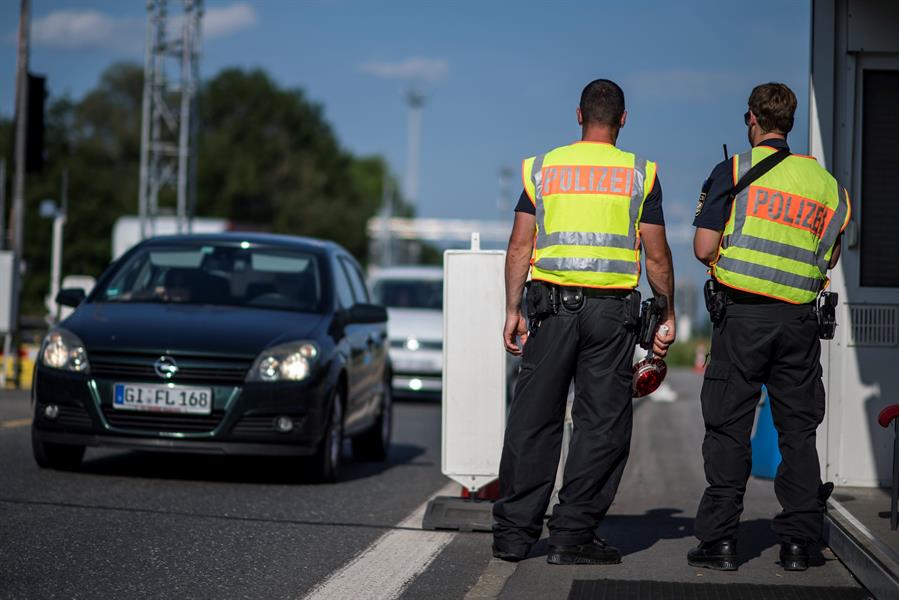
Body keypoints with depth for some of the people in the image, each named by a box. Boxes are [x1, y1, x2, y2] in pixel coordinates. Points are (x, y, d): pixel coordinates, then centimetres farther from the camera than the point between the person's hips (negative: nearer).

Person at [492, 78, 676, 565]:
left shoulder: (542, 168, 7)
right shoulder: (639, 174, 2)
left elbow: (520, 247, 3)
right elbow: (657, 256, 1)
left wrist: (512, 311, 7)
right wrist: (668, 316, 10)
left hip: (551, 306, 2)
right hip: (610, 309, -2)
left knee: (533, 419, 7)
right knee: (602, 424, 4)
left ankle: (513, 532, 9)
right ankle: (571, 536, 2)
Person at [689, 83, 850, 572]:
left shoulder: (732, 171, -2)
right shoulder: (824, 181, 9)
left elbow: (704, 247, -7)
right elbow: (829, 257, 12)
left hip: (742, 315, -3)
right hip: (799, 319, 3)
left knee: (729, 430, 2)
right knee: (798, 430, 9)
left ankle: (719, 541, 1)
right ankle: (798, 541, 8)